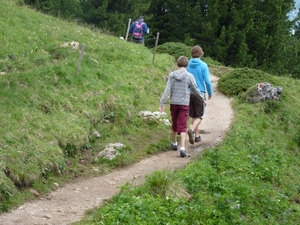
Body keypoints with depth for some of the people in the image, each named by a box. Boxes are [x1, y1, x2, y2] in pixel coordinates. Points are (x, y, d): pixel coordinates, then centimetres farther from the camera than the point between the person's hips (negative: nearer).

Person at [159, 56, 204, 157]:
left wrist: (162, 103, -6)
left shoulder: (172, 75, -2)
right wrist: (202, 99, 17)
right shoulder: (189, 76, -7)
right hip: (184, 104, -2)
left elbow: (167, 90, -7)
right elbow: (196, 90, 0)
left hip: (173, 103, 3)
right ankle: (182, 148, -16)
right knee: (182, 126, -4)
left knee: (174, 124, 20)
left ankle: (174, 144, 36)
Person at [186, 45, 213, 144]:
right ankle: (192, 130, -23)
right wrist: (210, 93, 6)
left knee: (193, 116, 16)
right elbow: (207, 81, -9)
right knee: (199, 116, 3)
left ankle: (197, 135, 21)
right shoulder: (203, 65, -9)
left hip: (189, 93, 4)